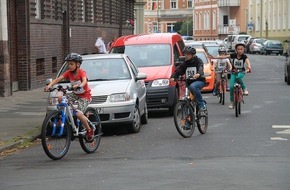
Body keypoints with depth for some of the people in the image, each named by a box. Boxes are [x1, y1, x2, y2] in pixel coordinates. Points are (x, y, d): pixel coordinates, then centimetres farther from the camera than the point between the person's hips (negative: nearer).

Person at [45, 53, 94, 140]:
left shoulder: (82, 72, -18)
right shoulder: (68, 73, -3)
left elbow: (84, 81, -38)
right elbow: (58, 79, -14)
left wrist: (79, 86, -60)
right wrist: (50, 85, -32)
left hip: (85, 95, -6)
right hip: (75, 94, 6)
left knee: (79, 114, -25)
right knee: (60, 98, -18)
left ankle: (89, 131, -4)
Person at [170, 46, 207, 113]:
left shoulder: (198, 61, -6)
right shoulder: (184, 63, 8)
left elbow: (200, 68, -27)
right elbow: (178, 70, -5)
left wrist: (198, 74, -51)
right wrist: (173, 77, -27)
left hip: (199, 80, -6)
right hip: (189, 81, 6)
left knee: (192, 87, -37)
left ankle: (202, 105, -29)